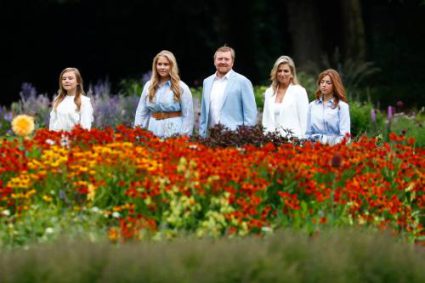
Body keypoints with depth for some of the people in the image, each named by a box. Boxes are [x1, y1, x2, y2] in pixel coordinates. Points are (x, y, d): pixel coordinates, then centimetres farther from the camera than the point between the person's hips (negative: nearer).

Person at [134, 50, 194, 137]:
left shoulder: (181, 87, -1)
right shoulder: (148, 86, 10)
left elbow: (188, 115, -3)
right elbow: (141, 111, 12)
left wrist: (183, 136, -9)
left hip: (174, 132, -3)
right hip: (153, 131, 3)